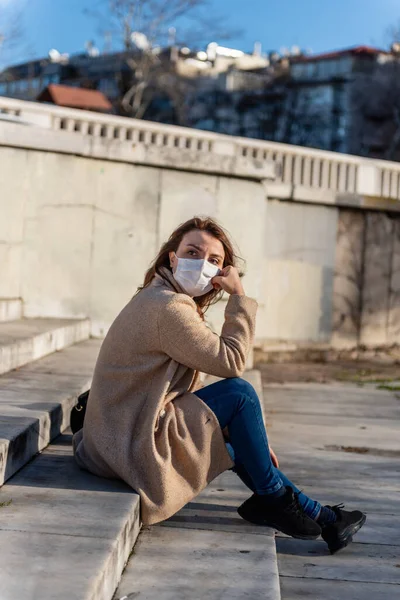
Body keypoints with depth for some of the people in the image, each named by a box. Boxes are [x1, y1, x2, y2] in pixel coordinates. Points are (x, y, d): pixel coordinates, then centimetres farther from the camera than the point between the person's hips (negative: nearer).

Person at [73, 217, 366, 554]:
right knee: (240, 393, -12)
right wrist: (239, 297, -8)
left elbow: (184, 390, 14)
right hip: (131, 444, -11)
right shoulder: (168, 307, -18)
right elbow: (231, 362, -15)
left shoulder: (160, 300, 15)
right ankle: (272, 497, 6)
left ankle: (315, 514, 22)